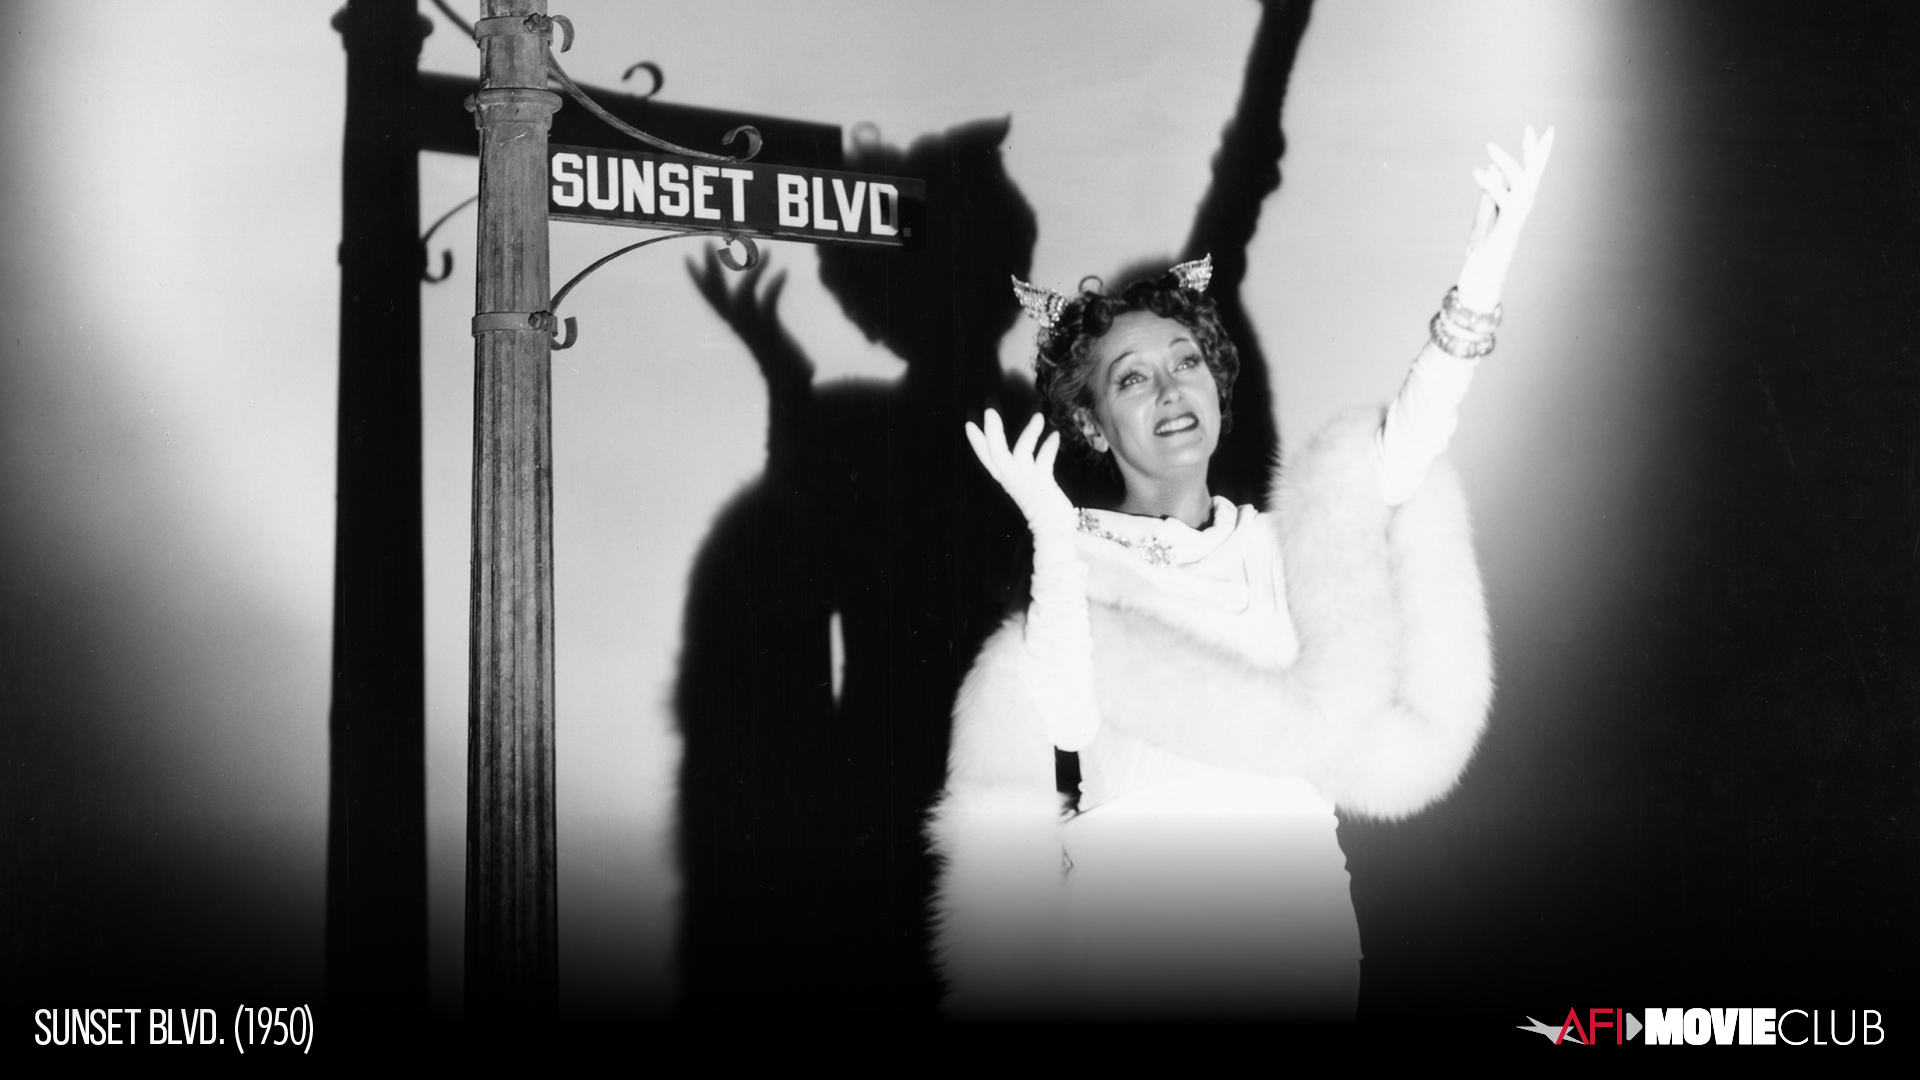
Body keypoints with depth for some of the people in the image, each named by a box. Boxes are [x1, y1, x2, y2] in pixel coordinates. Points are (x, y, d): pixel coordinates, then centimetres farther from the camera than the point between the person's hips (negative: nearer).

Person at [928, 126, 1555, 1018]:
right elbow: (1064, 719, -14)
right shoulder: (1077, 561, 3)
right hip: (1135, 912, -3)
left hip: (1298, 924, 3)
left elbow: (1404, 445, -4)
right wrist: (1051, 532, -18)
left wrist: (1481, 278, -15)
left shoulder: (1284, 546, 12)